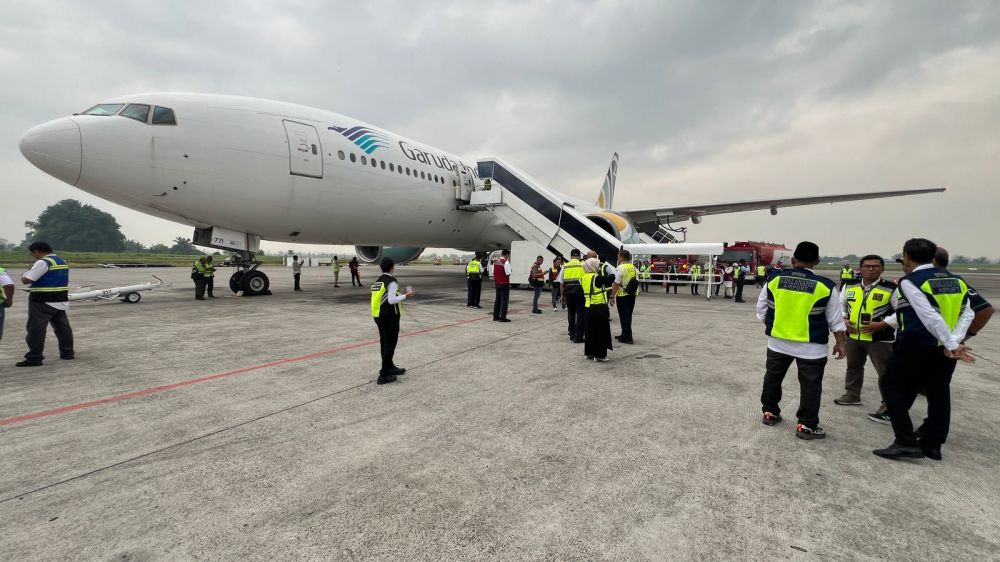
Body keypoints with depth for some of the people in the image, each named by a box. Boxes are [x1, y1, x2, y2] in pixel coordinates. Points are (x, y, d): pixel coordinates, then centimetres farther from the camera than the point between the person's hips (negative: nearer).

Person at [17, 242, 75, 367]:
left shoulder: (43, 262, -15)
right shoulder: (63, 262, 13)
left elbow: (26, 280, -18)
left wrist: (23, 275, 3)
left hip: (43, 302, -8)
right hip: (61, 301, 8)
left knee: (36, 330, -3)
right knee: (62, 328, 13)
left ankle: (34, 358, -1)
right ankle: (67, 353, 19)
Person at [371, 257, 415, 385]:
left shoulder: (378, 280, 9)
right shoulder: (391, 281, -15)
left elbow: (381, 297, 9)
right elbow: (392, 300, -21)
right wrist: (405, 296, -11)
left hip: (379, 316, 8)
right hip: (389, 317, -8)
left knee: (384, 343, 18)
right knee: (390, 344, -1)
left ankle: (389, 367, 35)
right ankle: (384, 375, 1)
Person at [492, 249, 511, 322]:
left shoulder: (495, 262, 8)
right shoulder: (506, 263, -14)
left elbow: (493, 273, 10)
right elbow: (508, 274, -16)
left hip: (497, 283, 7)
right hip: (504, 283, -7)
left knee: (497, 299, 14)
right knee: (504, 300, -1)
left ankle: (496, 316, 18)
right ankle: (502, 317, -1)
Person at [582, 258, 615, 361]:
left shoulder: (584, 278, 5)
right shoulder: (596, 278, -16)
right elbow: (611, 277, -19)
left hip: (588, 307, 8)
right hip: (599, 308, -7)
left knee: (590, 330, 15)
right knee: (600, 331, 1)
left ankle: (589, 352, 23)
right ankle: (599, 354, 6)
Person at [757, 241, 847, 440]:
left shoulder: (774, 280, -4)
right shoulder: (825, 286, -8)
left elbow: (761, 309, 5)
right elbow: (835, 319, -1)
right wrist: (840, 343, 9)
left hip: (778, 341, 3)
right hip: (811, 346, -2)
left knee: (773, 377, 18)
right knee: (810, 385, 8)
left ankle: (769, 413, 29)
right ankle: (806, 425, 10)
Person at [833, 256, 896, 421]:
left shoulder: (891, 289, -11)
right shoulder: (850, 286, 3)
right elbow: (840, 305, 15)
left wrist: (881, 324, -19)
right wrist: (844, 320, -2)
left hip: (880, 338, -5)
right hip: (853, 336, 5)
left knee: (886, 372, -1)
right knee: (853, 366, 20)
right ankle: (852, 395, 37)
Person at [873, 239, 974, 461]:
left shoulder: (909, 282, -13)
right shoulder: (956, 281, 10)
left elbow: (930, 316, -19)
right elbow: (967, 313, 0)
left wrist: (951, 344, -15)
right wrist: (954, 342, -8)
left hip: (915, 346, -7)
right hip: (944, 349, 7)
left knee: (895, 389, 3)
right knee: (939, 394, 14)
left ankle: (906, 442, -1)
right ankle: (932, 444, 23)